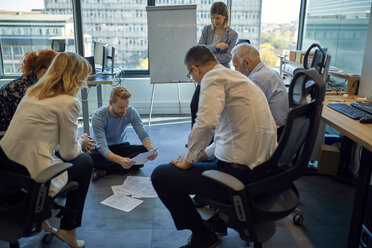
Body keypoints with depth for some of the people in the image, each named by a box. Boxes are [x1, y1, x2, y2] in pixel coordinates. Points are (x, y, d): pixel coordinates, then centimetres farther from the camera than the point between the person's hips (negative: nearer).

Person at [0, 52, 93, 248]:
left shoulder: (33, 91, 12)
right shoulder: (69, 102, -12)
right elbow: (68, 153, -8)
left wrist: (76, 142, 25)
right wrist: (80, 143, 14)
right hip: (29, 173, -8)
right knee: (85, 162, 16)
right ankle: (68, 230, 22)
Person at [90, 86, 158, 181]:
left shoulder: (131, 112, -16)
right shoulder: (98, 116, -26)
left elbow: (143, 135, -17)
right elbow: (102, 147, -33)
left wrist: (151, 149, -40)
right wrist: (120, 160, -52)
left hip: (122, 146, 3)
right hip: (104, 150, -3)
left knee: (145, 150, -27)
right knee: (92, 157, -37)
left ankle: (105, 171, -23)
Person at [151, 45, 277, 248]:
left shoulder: (213, 77, -10)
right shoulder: (237, 77, 19)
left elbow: (206, 123, -27)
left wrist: (189, 160, -11)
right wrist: (203, 154, 27)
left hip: (239, 174, -10)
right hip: (264, 168, 10)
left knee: (160, 175, 1)